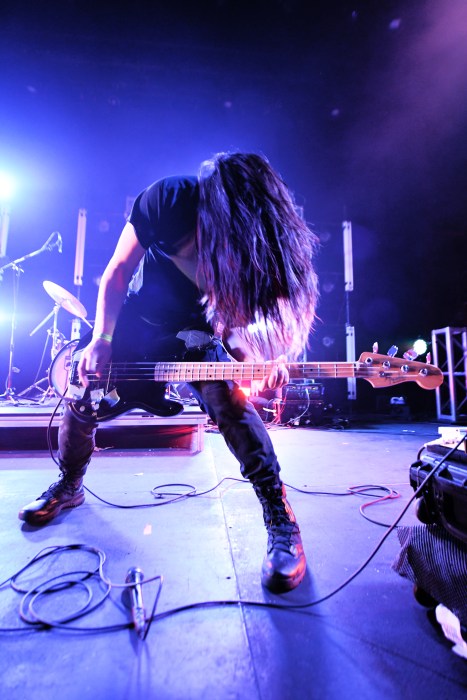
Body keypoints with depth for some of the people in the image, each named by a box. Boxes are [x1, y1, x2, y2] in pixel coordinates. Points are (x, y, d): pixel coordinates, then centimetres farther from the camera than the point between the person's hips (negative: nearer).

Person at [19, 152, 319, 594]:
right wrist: (101, 339, -17)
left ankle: (281, 521, -14)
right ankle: (68, 487, 36)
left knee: (227, 400, -28)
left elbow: (238, 314, -15)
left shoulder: (257, 239, -21)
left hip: (195, 330, -1)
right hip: (138, 321, 2)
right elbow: (118, 271, -12)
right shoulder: (167, 201, -22)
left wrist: (265, 358, -35)